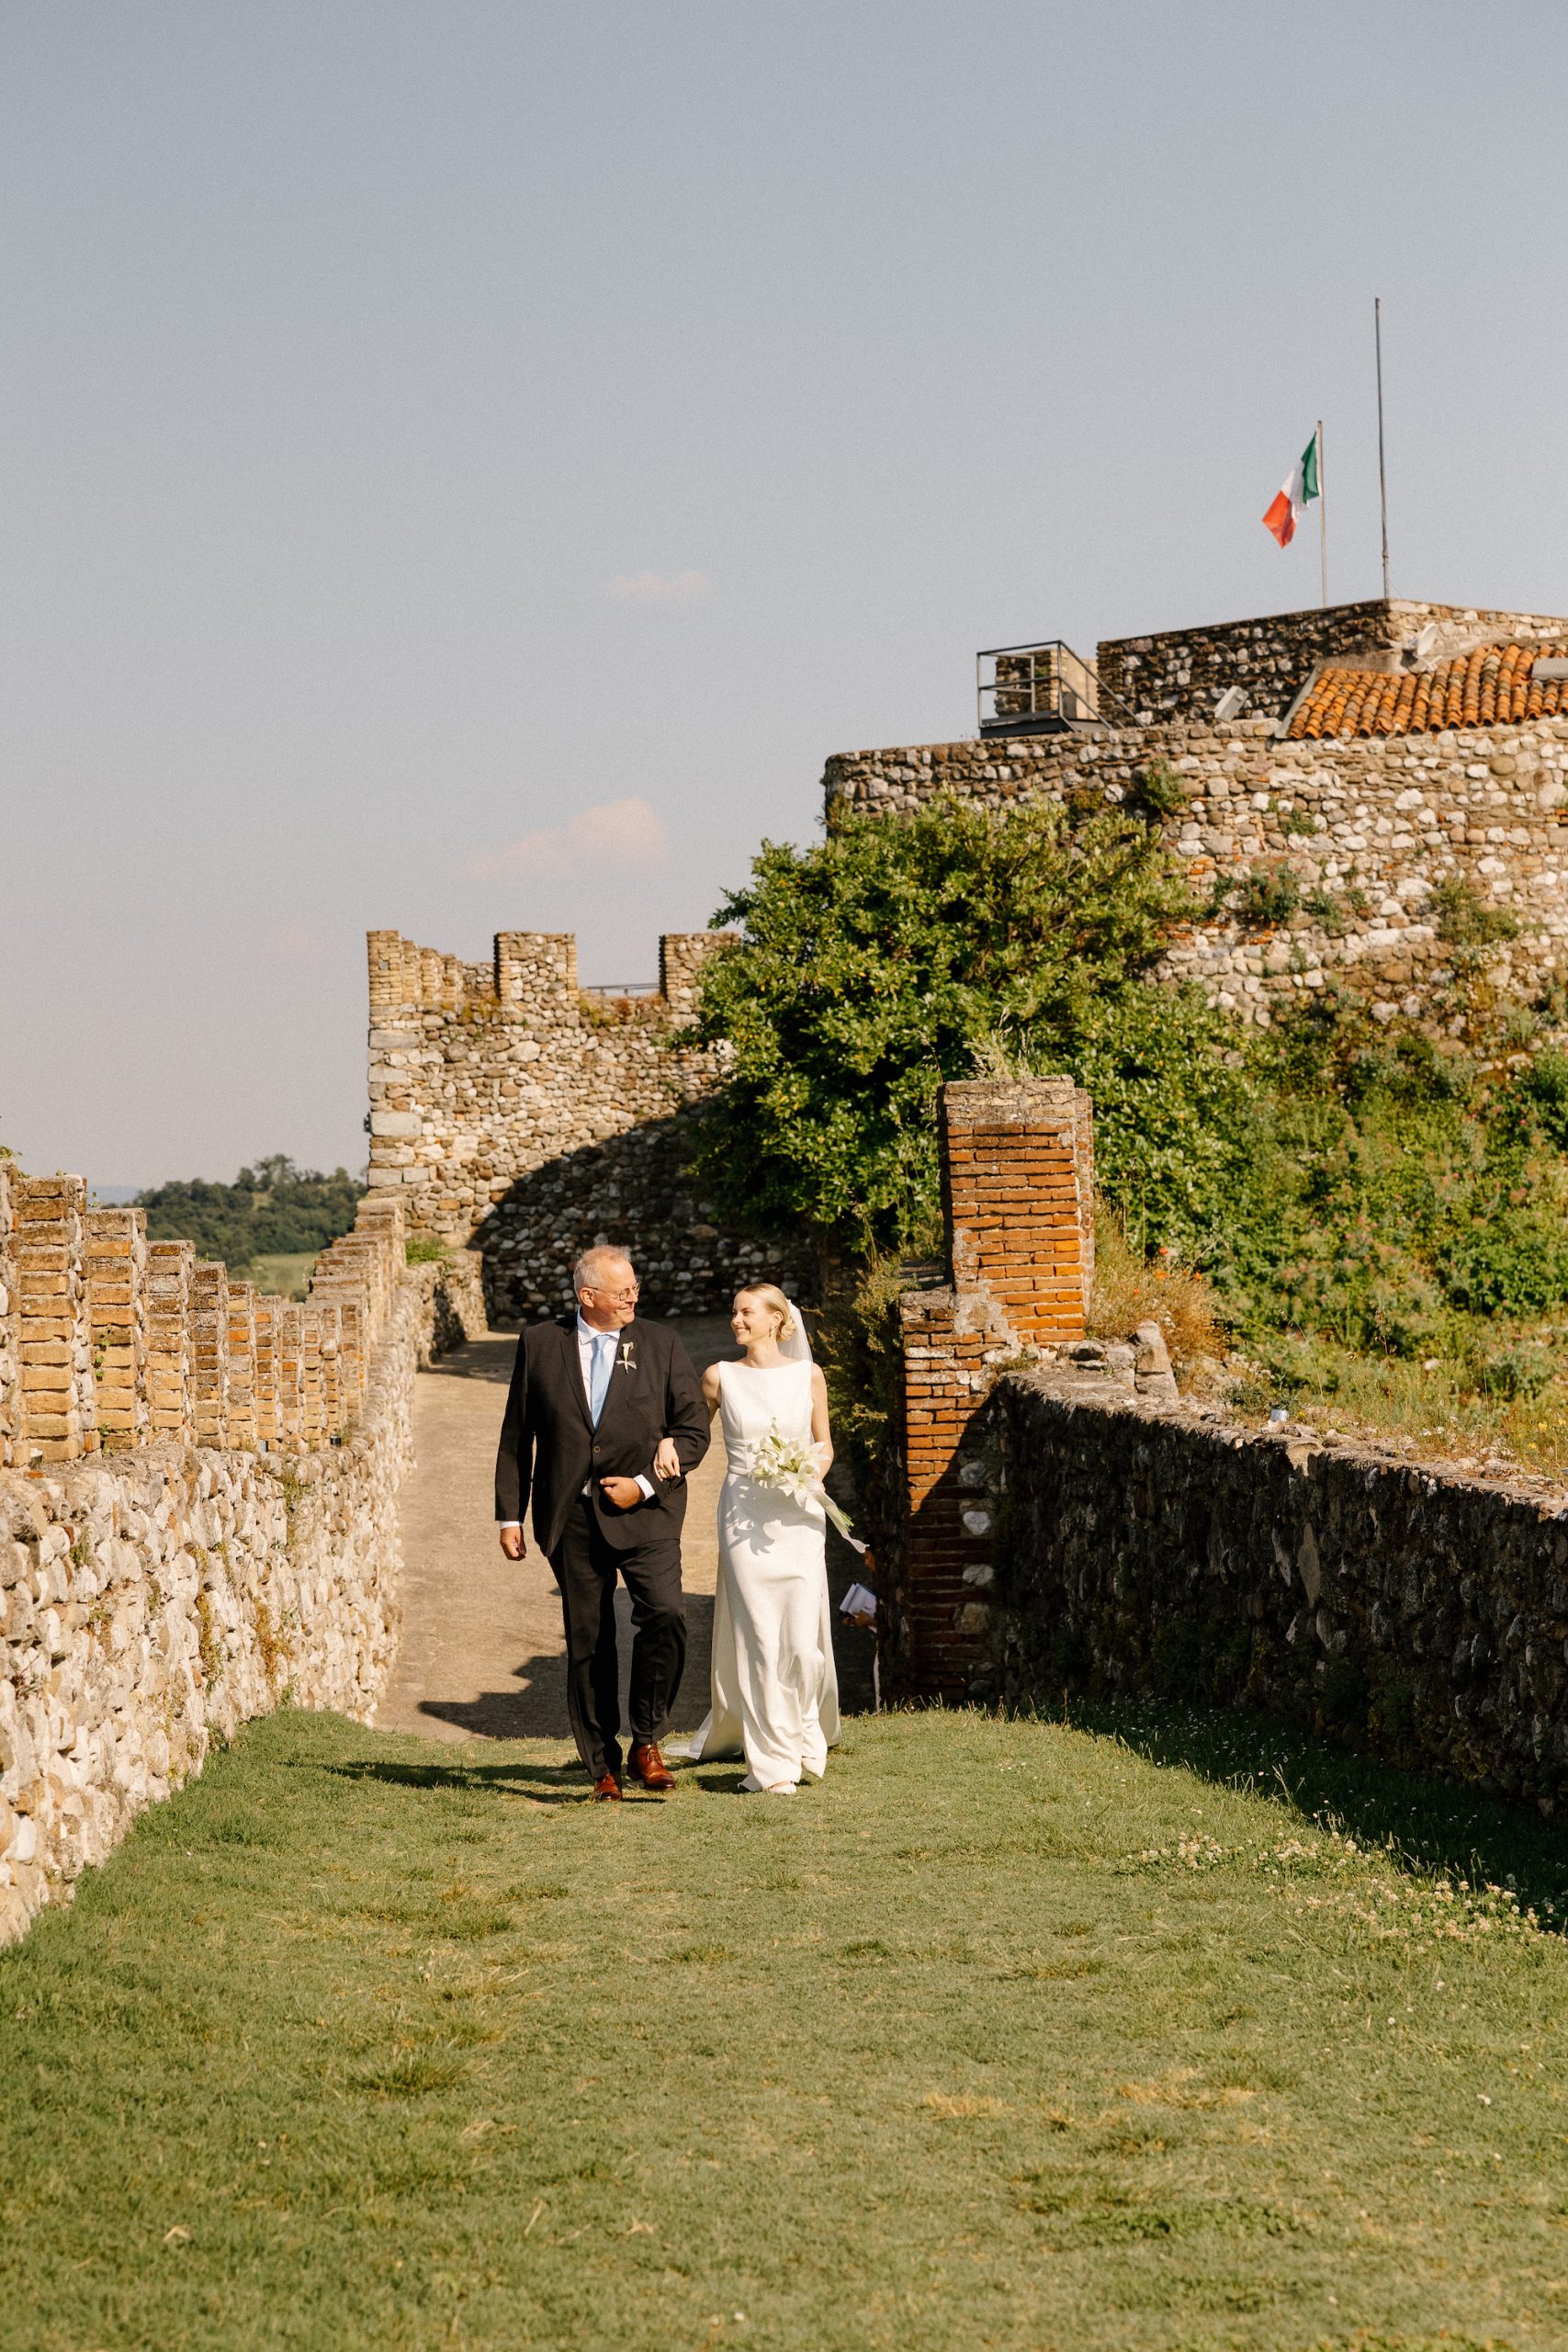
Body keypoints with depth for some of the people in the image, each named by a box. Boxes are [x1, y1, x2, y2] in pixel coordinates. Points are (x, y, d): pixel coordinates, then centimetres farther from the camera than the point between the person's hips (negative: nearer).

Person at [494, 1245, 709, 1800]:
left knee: (666, 1613, -20)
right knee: (587, 1643, 4)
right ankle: (602, 1766, 15)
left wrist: (645, 1484, -8)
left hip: (645, 1511, -1)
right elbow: (516, 1436, 9)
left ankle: (646, 1743, -5)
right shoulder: (540, 1344, 5)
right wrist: (510, 1515, 5)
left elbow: (695, 1428, 4)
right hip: (572, 1519, 1)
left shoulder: (661, 1344, 4)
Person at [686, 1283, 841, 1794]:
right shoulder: (721, 1378, 4)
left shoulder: (808, 1376, 5)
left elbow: (824, 1444, 14)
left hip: (799, 1519, 1)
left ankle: (803, 1730, 26)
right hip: (745, 1517, -1)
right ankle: (771, 1763, 1)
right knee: (759, 1640, -6)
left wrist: (811, 1477, -5)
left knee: (803, 1638, -3)